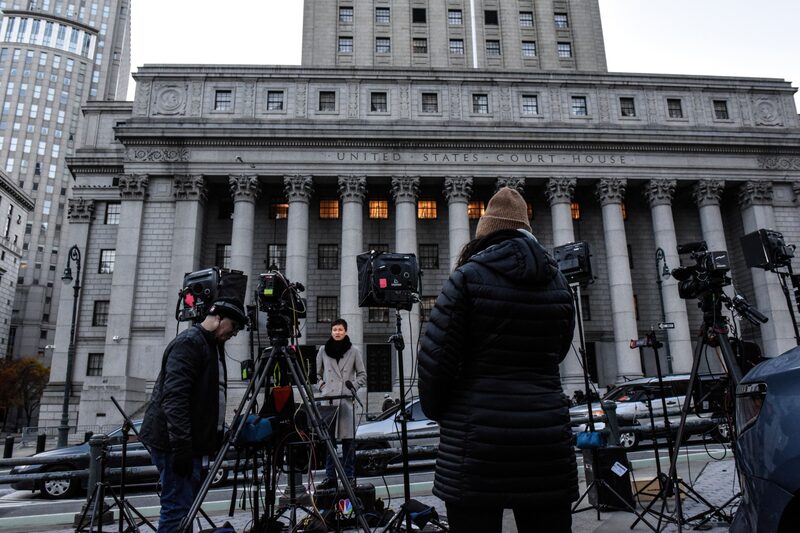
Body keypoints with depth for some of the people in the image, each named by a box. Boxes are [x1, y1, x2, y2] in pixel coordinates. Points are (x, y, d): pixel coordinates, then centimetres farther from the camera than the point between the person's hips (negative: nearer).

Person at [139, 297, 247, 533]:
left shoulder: (213, 346, 17)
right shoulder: (189, 342, -14)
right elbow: (174, 396, -23)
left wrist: (217, 437, 20)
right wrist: (181, 446, -26)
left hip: (190, 442, 10)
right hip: (175, 443, -10)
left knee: (186, 507, 14)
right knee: (178, 508, -7)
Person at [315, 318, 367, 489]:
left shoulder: (354, 351, 5)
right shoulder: (323, 351, 10)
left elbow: (362, 375, 10)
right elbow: (317, 373, 20)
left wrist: (353, 386, -4)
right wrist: (321, 385, 4)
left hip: (347, 400, -1)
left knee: (348, 439, 0)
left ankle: (349, 477, 9)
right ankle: (330, 477, 11)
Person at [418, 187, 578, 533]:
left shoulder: (469, 277, -6)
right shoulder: (557, 282, 8)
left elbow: (435, 357, -7)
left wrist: (436, 411, 7)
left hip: (477, 440, -4)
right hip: (548, 437, 4)